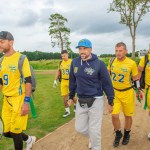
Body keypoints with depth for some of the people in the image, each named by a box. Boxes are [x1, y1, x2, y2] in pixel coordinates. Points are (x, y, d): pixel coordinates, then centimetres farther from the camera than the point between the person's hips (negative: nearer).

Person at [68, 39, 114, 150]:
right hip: (80, 102, 5)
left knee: (94, 130, 6)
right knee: (80, 128, 14)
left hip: (96, 101, -4)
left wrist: (110, 102, -3)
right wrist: (71, 97, 15)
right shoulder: (75, 62, -2)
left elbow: (107, 83, -7)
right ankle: (93, 138, 45)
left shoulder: (99, 64, -14)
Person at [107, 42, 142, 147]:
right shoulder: (112, 62, -4)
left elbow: (136, 79, -1)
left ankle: (127, 134, 38)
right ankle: (118, 134, 25)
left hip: (127, 93, -2)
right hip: (114, 92, 2)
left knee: (128, 115, 12)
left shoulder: (132, 63, -13)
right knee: (115, 115, -3)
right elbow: (108, 74, 13)